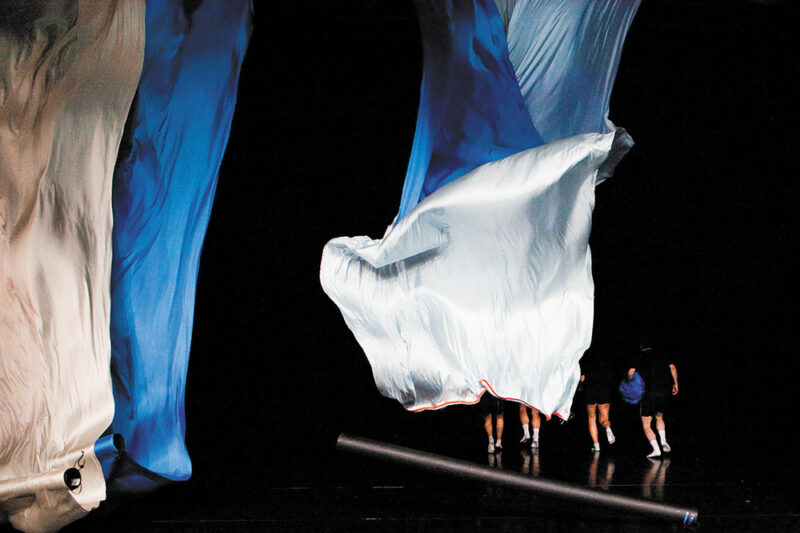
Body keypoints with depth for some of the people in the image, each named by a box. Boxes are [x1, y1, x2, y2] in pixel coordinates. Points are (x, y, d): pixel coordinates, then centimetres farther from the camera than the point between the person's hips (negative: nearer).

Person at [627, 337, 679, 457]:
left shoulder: (639, 357, 6)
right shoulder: (662, 354, 13)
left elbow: (630, 372, -5)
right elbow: (672, 367, 3)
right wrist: (675, 384, 11)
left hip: (649, 392, -4)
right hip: (665, 392, 4)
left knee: (646, 425, 4)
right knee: (659, 417, 27)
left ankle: (656, 449, -11)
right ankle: (663, 440, 6)